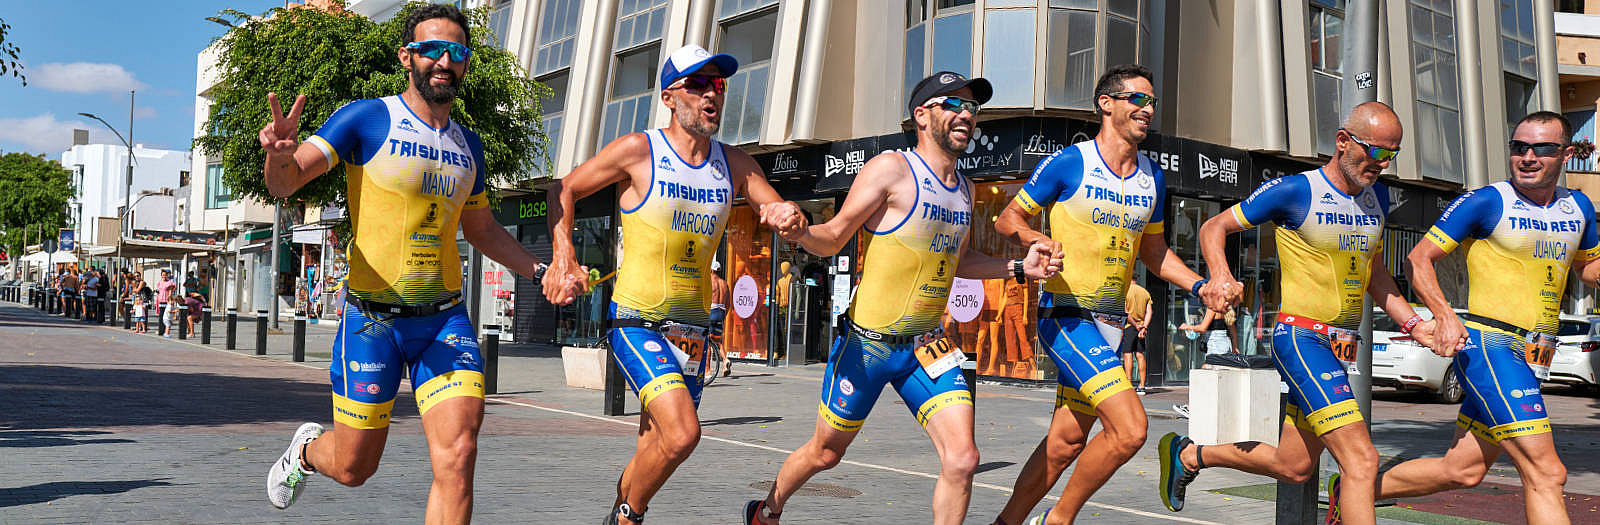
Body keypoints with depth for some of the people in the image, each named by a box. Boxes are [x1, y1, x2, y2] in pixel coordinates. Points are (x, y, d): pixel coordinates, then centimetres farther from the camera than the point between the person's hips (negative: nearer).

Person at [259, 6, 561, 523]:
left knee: (457, 453, -15)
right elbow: (286, 183, -11)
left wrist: (540, 270, 11)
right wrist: (279, 154, -34)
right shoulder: (366, 118, -5)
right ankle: (307, 448, 45)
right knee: (352, 468, 9)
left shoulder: (468, 145, 11)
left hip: (445, 320, 4)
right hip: (372, 320, -3)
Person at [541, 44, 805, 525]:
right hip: (637, 322, -5)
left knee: (656, 448, 11)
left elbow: (781, 212, 10)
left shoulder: (734, 164, 7)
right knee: (682, 435, -22)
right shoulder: (638, 150, -6)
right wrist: (563, 257, -9)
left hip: (693, 327, 5)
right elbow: (565, 190, 4)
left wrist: (790, 218, -15)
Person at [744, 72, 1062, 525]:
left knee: (962, 459, -11)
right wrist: (798, 232, -32)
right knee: (825, 453, 13)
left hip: (926, 346, 5)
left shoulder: (964, 189, 9)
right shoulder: (892, 169, -13)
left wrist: (1017, 268, 9)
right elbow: (832, 239, -11)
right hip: (866, 343, -5)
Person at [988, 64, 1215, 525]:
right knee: (1130, 429, -19)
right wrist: (1038, 240, -22)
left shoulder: (1152, 178, 11)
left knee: (1066, 442, 9)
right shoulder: (1068, 163, -8)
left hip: (1111, 323, 7)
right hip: (1065, 315, -7)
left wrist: (1200, 285, 9)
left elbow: (1152, 250, 23)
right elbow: (1008, 219, -1)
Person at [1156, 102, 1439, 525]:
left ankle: (1188, 454, 34)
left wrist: (1411, 322, 11)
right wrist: (1220, 278, -23)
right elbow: (1213, 228, -5)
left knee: (1294, 468, 15)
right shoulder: (1295, 191, -11)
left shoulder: (1377, 196, 11)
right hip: (1301, 337, -8)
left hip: (1343, 348, 8)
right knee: (1361, 458, -19)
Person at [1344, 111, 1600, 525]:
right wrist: (1446, 317, -19)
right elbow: (1419, 258, -4)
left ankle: (1351, 489, 27)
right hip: (1488, 344, -7)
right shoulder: (1486, 203, -7)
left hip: (1531, 359, 7)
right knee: (1546, 474, -16)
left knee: (1462, 472, 12)